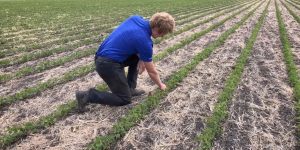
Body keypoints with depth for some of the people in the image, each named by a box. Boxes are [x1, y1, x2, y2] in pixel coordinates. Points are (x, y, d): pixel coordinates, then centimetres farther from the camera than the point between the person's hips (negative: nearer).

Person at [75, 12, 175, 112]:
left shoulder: (136, 18, 3)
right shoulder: (145, 42, -16)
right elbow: (151, 71, -4)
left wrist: (141, 59, 5)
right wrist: (160, 85, 16)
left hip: (103, 56, 9)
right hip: (107, 64, -9)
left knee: (137, 58, 21)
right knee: (124, 99, 2)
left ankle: (130, 88, 23)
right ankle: (89, 96, -1)